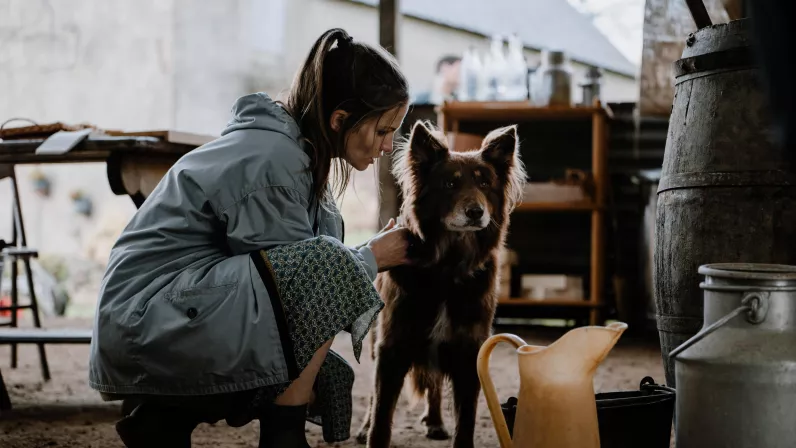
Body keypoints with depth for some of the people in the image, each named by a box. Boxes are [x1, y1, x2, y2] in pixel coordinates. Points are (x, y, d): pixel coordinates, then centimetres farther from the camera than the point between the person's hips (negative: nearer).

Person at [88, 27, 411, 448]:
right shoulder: (271, 159, -19)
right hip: (150, 315, -10)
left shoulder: (289, 143, 10)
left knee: (325, 377, 10)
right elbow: (314, 269, -14)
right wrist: (374, 256, -2)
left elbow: (297, 275, 12)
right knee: (325, 271, -22)